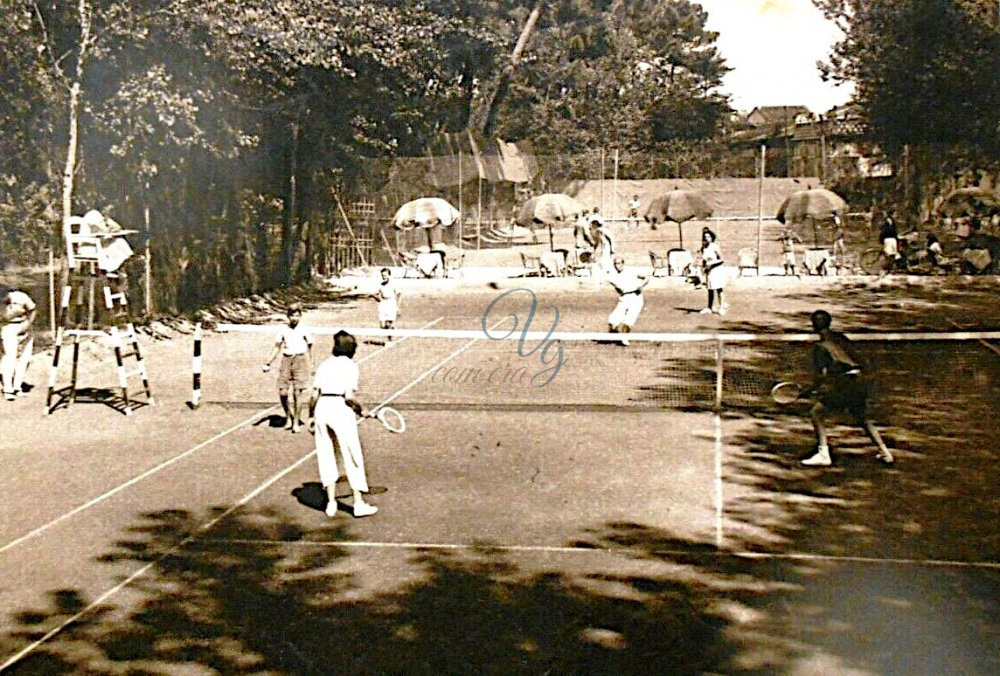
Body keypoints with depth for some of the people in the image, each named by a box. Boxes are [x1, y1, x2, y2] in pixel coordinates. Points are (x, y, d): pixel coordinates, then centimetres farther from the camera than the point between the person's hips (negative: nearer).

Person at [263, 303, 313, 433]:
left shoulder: (303, 330, -1)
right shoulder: (283, 330, 4)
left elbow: (309, 348, 7)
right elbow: (277, 348, 9)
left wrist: (310, 365, 7)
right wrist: (268, 363, 3)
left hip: (300, 360, -2)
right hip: (286, 360, 2)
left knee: (297, 392, -6)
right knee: (282, 393, -1)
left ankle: (296, 422, 6)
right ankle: (288, 416, 24)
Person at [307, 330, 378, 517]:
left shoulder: (324, 365, 12)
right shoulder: (351, 366, 0)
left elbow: (314, 395, 8)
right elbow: (349, 397, -10)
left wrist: (311, 417, 15)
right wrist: (362, 411, 4)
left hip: (321, 408, 5)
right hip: (341, 409, -4)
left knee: (326, 456, 12)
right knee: (352, 457, 4)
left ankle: (331, 502, 14)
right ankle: (359, 503, 7)